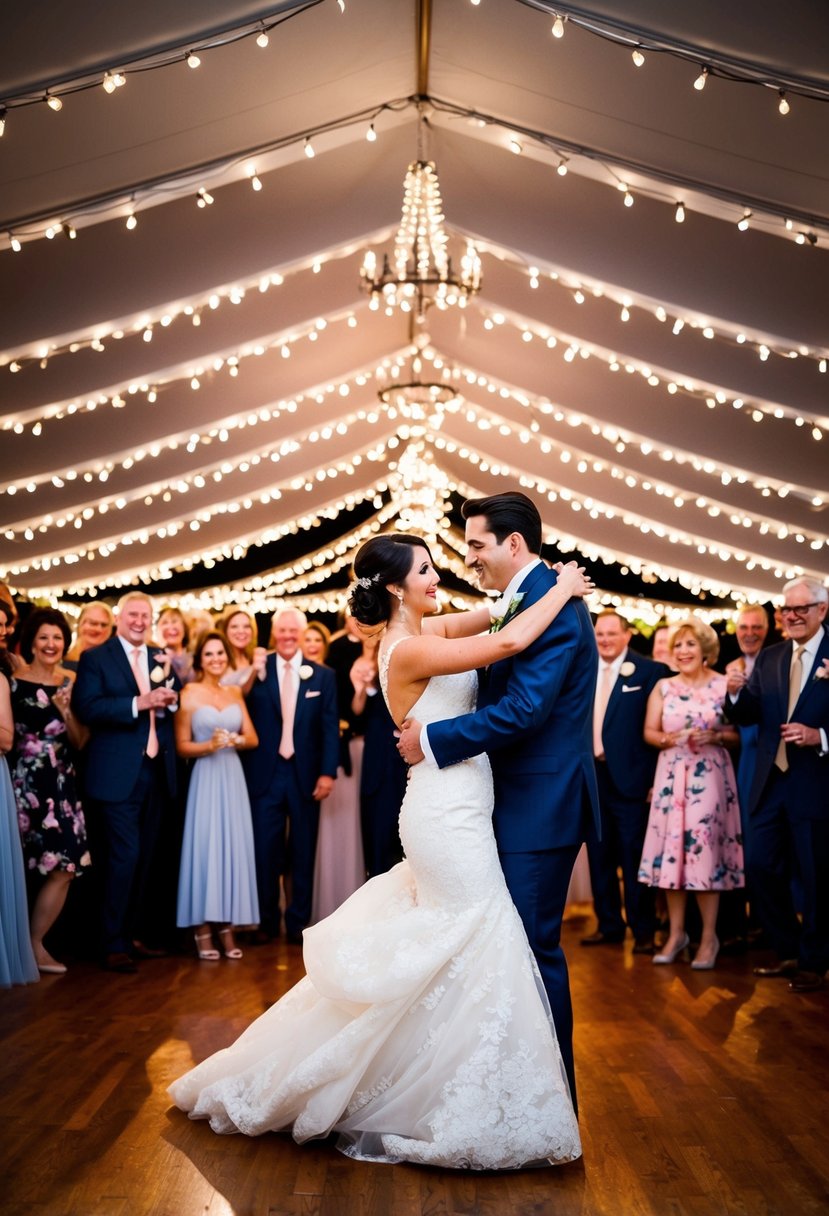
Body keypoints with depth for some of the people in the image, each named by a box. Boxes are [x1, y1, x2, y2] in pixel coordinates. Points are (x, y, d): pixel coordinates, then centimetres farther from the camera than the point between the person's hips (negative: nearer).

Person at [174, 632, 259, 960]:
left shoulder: (235, 692, 11)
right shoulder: (189, 693, -2)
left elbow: (253, 738, 9)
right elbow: (182, 746, -3)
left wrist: (236, 740, -11)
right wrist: (209, 745, -19)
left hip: (233, 776, 4)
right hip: (206, 777, -4)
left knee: (233, 846, 3)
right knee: (205, 846, -5)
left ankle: (227, 927, 9)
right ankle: (202, 930, 1)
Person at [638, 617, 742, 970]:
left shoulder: (724, 685, 0)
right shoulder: (663, 687, 10)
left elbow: (738, 734, 1)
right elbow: (649, 731, 9)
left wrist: (714, 736, -17)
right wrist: (666, 739, -11)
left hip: (709, 776, -3)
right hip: (671, 776, 3)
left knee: (705, 850, -4)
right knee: (671, 849, 2)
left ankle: (709, 937, 7)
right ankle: (676, 933, 14)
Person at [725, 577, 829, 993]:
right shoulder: (769, 658, 9)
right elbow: (748, 715, 3)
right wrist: (737, 693, -16)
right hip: (771, 784, 5)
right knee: (761, 868, 9)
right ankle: (788, 952, 27)